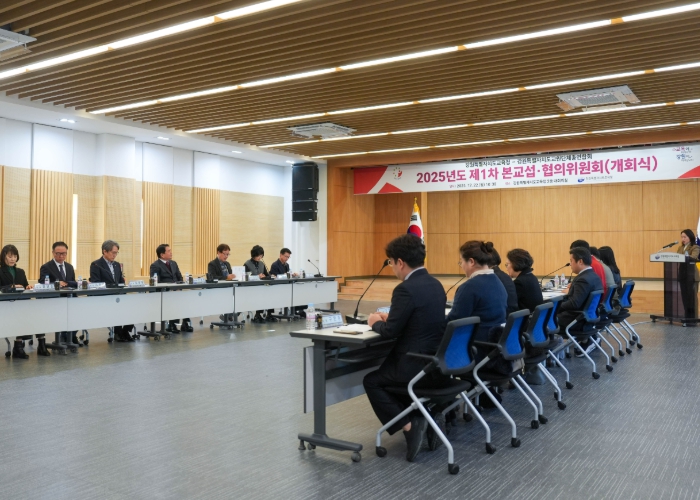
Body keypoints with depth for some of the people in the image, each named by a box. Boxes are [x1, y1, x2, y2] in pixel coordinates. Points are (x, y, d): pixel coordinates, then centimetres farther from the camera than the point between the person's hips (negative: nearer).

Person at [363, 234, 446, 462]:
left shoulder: (406, 289, -21)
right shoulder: (435, 284, 7)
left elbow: (390, 332, -17)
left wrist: (376, 322, 4)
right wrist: (389, 317, 19)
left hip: (417, 364, -9)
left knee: (371, 381, 13)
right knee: (386, 369, 30)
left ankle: (408, 425, 2)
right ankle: (419, 417, 18)